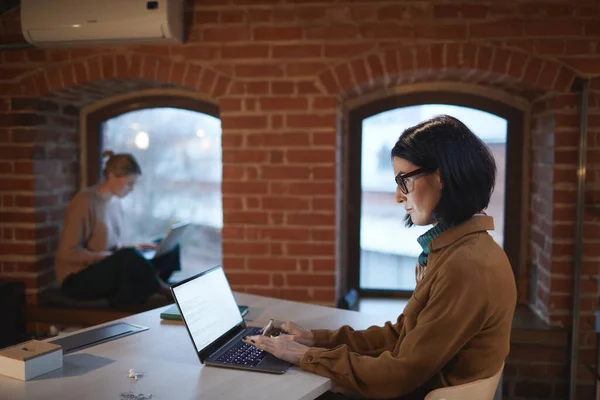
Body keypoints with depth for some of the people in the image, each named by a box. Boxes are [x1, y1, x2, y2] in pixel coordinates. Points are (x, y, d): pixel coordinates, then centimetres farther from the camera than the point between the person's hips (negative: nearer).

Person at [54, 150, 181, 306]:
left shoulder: (115, 201, 9)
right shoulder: (84, 202, -15)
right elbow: (69, 252, -17)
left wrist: (132, 247, -1)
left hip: (107, 269, 8)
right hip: (78, 279, -8)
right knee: (130, 257, -36)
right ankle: (163, 290, -15)